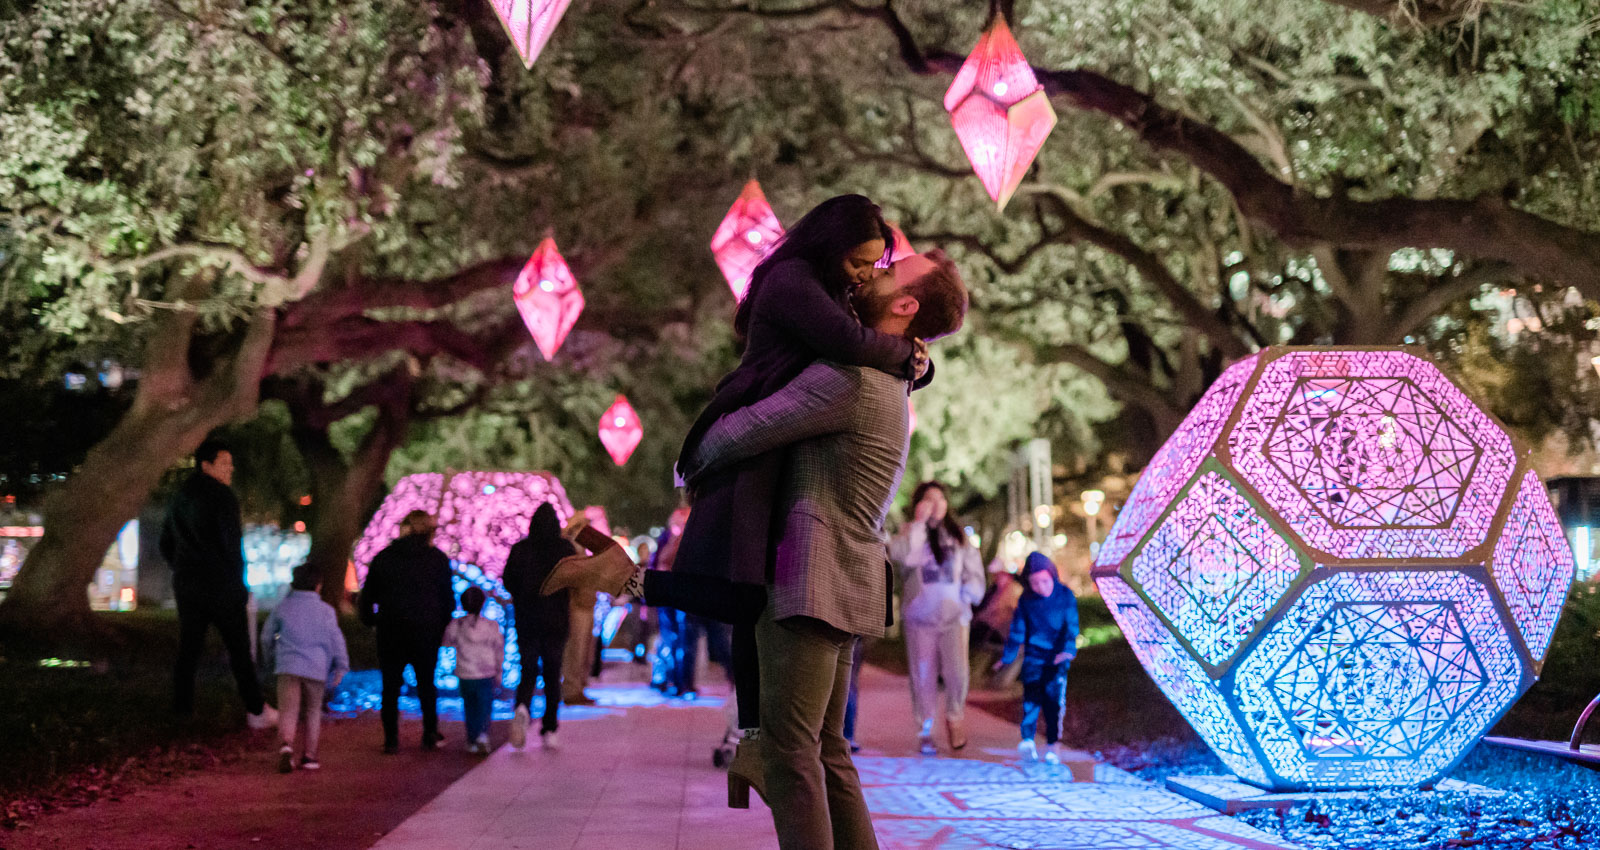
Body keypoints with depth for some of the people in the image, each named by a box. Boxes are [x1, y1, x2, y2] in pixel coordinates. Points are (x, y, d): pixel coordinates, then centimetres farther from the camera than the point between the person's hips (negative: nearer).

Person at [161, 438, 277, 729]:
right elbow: (232, 543, -15)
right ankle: (256, 711, 3)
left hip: (186, 585, 6)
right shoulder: (222, 496, -10)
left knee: (188, 651, 7)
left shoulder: (179, 498, 14)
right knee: (239, 651, 0)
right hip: (221, 586, -6)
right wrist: (238, 583, -7)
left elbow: (166, 545, 20)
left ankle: (182, 710, 3)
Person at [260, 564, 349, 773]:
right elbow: (336, 640, 4)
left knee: (288, 710, -5)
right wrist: (341, 667, 13)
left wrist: (269, 662, 31)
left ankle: (286, 744, -30)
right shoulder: (326, 611, 4)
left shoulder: (282, 608, 8)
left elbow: (267, 636, 15)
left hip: (288, 667, 0)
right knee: (312, 711, 12)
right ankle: (309, 755, 11)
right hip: (316, 669, 0)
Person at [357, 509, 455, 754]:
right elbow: (448, 599, 2)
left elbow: (366, 596, 7)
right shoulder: (438, 559, 1)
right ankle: (430, 735, 16)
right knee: (426, 683, 14)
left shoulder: (383, 557, 5)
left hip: (391, 631, 0)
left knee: (391, 686, 8)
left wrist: (370, 621, 19)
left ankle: (391, 739, 4)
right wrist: (442, 628, 11)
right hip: (427, 631, 0)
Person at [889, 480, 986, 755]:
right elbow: (901, 554, -20)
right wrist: (919, 522, -18)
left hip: (954, 614, 1)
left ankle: (954, 718, 13)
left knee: (957, 671, -11)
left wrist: (971, 590, 3)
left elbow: (973, 565, 18)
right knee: (923, 675, 1)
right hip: (920, 615, -1)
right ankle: (924, 732, 10)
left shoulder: (957, 535, 10)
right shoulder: (910, 533, 1)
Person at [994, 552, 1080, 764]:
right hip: (1033, 655, 1)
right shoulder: (1026, 600, 1)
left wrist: (1068, 650, -22)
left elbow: (1071, 626, -7)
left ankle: (1053, 743, 1)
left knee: (1054, 695, -8)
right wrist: (1008, 657, 15)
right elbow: (1018, 629, 11)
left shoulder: (1065, 596, -5)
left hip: (1057, 657, -1)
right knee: (1032, 693, -13)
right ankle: (1028, 740, -14)